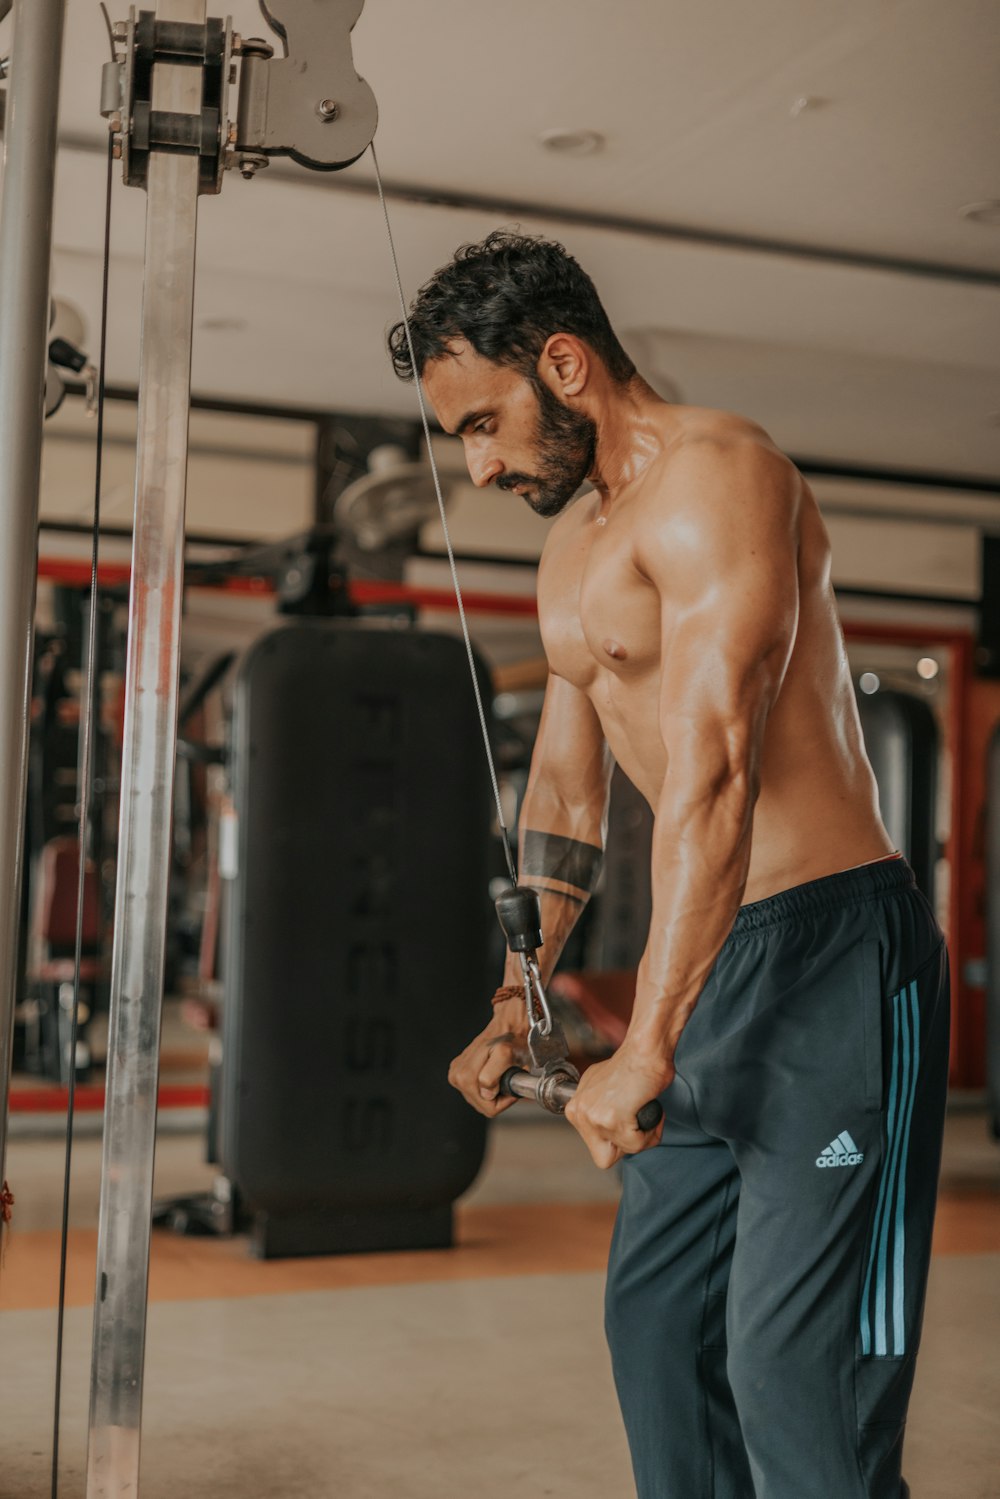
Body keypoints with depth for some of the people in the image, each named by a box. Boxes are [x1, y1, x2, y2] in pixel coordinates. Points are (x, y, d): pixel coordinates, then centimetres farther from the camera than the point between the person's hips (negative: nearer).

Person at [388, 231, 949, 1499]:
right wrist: (517, 1001, 20)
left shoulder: (712, 474, -13)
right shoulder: (571, 548, 18)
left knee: (796, 1369, -10)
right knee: (657, 1328, 14)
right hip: (703, 970, 10)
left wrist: (645, 1050, -27)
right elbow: (566, 789, 24)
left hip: (831, 962, -9)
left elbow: (716, 773, -24)